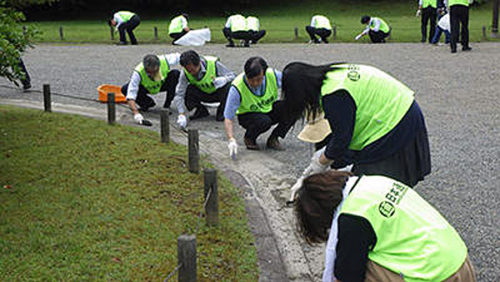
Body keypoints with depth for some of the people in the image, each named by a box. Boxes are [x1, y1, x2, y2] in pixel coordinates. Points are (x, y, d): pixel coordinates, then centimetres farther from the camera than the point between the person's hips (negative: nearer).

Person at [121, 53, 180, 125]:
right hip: (145, 88, -1)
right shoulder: (138, 73, -39)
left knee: (176, 73, -28)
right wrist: (136, 113, -55)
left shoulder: (165, 61, -34)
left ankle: (167, 105, -12)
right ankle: (148, 102, -1)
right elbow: (130, 96, -43)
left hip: (162, 85, 1)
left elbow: (178, 56, -12)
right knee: (125, 89, -28)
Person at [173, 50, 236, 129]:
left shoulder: (213, 64, -28)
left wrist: (221, 80, -43)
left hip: (218, 93, -2)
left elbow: (233, 76, -21)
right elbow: (179, 94, -23)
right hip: (203, 94, 2)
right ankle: (201, 110, 1)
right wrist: (182, 115, -33)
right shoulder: (185, 73, -22)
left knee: (229, 86, -35)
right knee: (187, 90, -28)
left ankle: (222, 112, -7)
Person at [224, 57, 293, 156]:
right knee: (264, 121, -37)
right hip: (248, 114, -4)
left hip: (270, 109, 4)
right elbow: (228, 118, -24)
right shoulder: (237, 88, -28)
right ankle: (249, 138, -2)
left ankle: (273, 139, -3)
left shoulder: (273, 75, -22)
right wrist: (232, 140, -36)